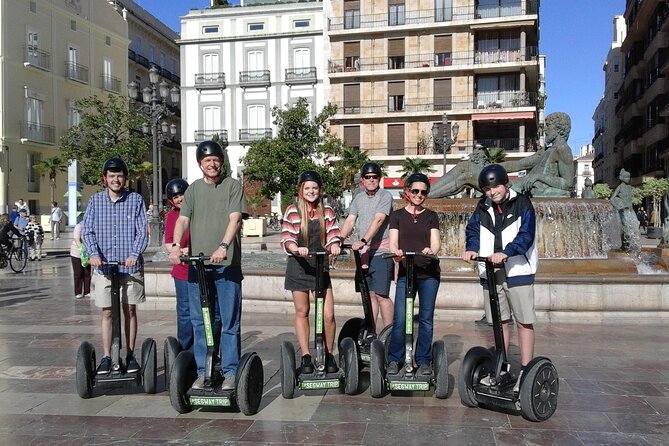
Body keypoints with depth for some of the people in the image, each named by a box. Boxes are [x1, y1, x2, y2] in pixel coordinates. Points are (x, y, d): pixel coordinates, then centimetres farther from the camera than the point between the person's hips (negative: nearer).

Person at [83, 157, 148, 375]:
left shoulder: (136, 200, 1)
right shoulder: (95, 200, 5)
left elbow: (142, 231, -4)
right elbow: (87, 230, 2)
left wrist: (135, 254, -19)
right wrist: (94, 253, -14)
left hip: (130, 265, -1)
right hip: (104, 265, 1)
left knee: (130, 310, 7)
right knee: (107, 312, 6)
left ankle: (130, 355, 16)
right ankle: (106, 357, 13)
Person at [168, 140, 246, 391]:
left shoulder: (232, 186, 3)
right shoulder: (193, 189, 14)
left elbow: (235, 218, -9)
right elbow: (183, 220, 3)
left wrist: (223, 247, -25)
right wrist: (176, 245, -17)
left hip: (227, 263, -3)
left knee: (230, 321, 2)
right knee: (199, 321, 8)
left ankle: (229, 372, 11)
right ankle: (203, 371, 19)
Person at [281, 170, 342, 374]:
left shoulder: (327, 211, 4)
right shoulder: (292, 211, -3)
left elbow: (333, 235, 1)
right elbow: (286, 238, -9)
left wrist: (334, 245, -22)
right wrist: (296, 248, -29)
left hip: (320, 266, 2)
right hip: (299, 266, -1)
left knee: (328, 314, -3)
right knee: (302, 312, 8)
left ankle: (329, 355, 16)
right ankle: (305, 356, 18)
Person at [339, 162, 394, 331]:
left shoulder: (385, 196, -6)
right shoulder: (359, 198, 13)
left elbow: (378, 221, -19)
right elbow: (350, 221, 6)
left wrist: (363, 241, -29)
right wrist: (340, 239, -11)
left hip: (381, 252, -6)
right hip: (364, 253, 6)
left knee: (381, 295, -9)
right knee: (369, 294, 12)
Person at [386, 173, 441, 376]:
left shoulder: (431, 216, 12)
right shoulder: (397, 215, 10)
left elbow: (436, 242, 0)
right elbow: (393, 242, 1)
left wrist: (431, 250, -24)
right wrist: (396, 251, -23)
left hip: (429, 273, 1)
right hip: (405, 272, -1)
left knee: (426, 318, 4)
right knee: (400, 319, -6)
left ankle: (423, 360, 15)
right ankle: (394, 360, 8)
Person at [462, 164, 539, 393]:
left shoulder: (522, 204, -5)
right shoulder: (483, 207, 10)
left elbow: (526, 235, -15)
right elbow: (473, 230, 7)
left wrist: (506, 252, -30)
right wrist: (472, 248, -14)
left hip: (518, 272, -4)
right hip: (491, 273, 5)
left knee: (524, 322, -2)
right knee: (499, 322, 13)